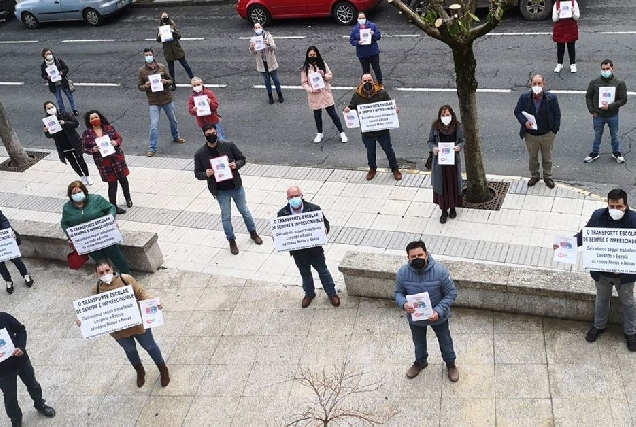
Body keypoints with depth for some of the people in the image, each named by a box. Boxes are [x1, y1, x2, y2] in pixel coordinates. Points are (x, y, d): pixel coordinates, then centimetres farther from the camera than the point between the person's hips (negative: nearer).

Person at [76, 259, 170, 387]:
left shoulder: (126, 279, -21)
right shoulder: (97, 290, -15)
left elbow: (142, 294, -14)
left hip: (137, 324, -2)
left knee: (149, 346, 19)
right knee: (130, 350, 27)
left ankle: (163, 369, 45)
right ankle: (140, 372, 57)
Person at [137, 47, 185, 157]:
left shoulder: (162, 67, 0)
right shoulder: (142, 71, -3)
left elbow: (171, 80, 5)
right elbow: (139, 86, 1)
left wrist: (166, 81, -17)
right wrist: (146, 86, -20)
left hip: (167, 99, 2)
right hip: (153, 102, -2)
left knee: (173, 120, 19)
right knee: (154, 125, -8)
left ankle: (176, 137, 46)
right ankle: (152, 148, 1)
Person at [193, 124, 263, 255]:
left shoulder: (229, 146, -9)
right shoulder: (200, 154, -10)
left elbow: (242, 159, 2)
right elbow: (197, 173, -3)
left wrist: (236, 165, -21)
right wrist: (206, 174, -25)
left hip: (236, 187, 1)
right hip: (220, 191, -1)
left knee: (245, 211, 19)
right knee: (226, 217, 13)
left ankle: (253, 233, 41)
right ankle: (231, 241, 32)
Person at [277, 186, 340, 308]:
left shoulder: (314, 209, -17)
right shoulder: (282, 214, -13)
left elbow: (325, 223, -6)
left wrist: (325, 230, -29)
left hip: (315, 249, -2)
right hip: (298, 252, 2)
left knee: (323, 271, 17)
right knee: (305, 273, 24)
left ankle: (332, 293, 37)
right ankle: (309, 293, 47)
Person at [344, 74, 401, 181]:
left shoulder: (382, 93, -11)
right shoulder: (357, 95, -7)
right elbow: (352, 107, 7)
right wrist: (348, 110, -17)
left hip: (382, 129, -1)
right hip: (367, 131, 2)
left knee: (388, 149, 12)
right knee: (370, 151, 20)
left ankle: (395, 169, 32)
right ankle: (372, 169, 43)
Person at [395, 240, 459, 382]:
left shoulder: (440, 271, -29)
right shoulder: (403, 273, -22)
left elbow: (451, 293, -18)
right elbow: (399, 293, -6)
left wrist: (439, 311, -28)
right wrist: (404, 303, -29)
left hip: (438, 317, -2)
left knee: (445, 341, 24)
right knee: (419, 342, 28)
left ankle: (451, 364, 53)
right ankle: (420, 362, 58)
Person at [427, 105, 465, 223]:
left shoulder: (457, 127, -7)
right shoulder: (435, 127, -8)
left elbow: (462, 140, 2)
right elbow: (430, 141, 1)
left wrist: (459, 147, -20)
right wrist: (433, 148, -21)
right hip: (439, 160, 0)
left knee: (453, 184, 13)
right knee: (441, 185, 7)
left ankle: (453, 207, 33)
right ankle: (444, 210, 20)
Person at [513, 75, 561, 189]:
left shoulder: (552, 98, -15)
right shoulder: (524, 98, -13)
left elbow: (557, 115, -4)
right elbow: (517, 112, 0)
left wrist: (555, 130, -5)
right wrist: (524, 122, -17)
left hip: (547, 134, -1)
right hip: (530, 135, 1)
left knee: (547, 157, 17)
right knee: (532, 157, 18)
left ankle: (548, 177, 36)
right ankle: (534, 176, 39)